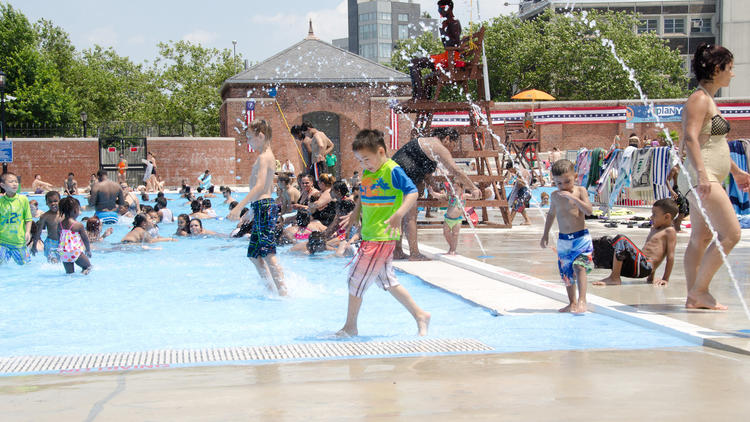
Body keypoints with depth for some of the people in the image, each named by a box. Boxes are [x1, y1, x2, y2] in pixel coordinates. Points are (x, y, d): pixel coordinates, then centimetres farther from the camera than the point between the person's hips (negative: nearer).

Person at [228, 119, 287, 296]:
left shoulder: (263, 157, -12)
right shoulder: (268, 156, 19)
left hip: (264, 208, -10)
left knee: (268, 254, -12)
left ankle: (283, 292, -14)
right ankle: (271, 289, 19)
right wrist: (252, 210, 30)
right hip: (262, 207, 10)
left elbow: (260, 186, -24)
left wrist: (239, 207, -27)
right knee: (253, 254, 14)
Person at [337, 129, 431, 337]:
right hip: (370, 235, 9)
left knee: (355, 281, -2)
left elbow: (412, 193, -24)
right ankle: (420, 315, 23)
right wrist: (354, 215, 18)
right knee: (388, 282, 15)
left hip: (382, 237, -9)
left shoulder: (392, 171, -15)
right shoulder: (367, 172, 11)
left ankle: (350, 328, 12)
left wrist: (399, 214, -37)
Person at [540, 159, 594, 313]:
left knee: (579, 266, -21)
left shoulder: (580, 191, -6)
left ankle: (582, 301, -27)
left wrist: (573, 197, -26)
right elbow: (551, 214, 24)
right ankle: (572, 303, 23)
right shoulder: (554, 196, 7)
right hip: (563, 239, 5)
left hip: (581, 237, -5)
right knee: (566, 272, 10)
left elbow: (589, 210, -19)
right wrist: (546, 234, 24)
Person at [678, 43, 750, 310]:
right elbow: (690, 139, -24)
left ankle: (694, 297, 12)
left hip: (709, 178, 11)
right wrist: (701, 173, -34)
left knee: (701, 238, 10)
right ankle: (699, 291, -9)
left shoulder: (708, 100, 19)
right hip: (700, 177, -11)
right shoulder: (700, 99, -12)